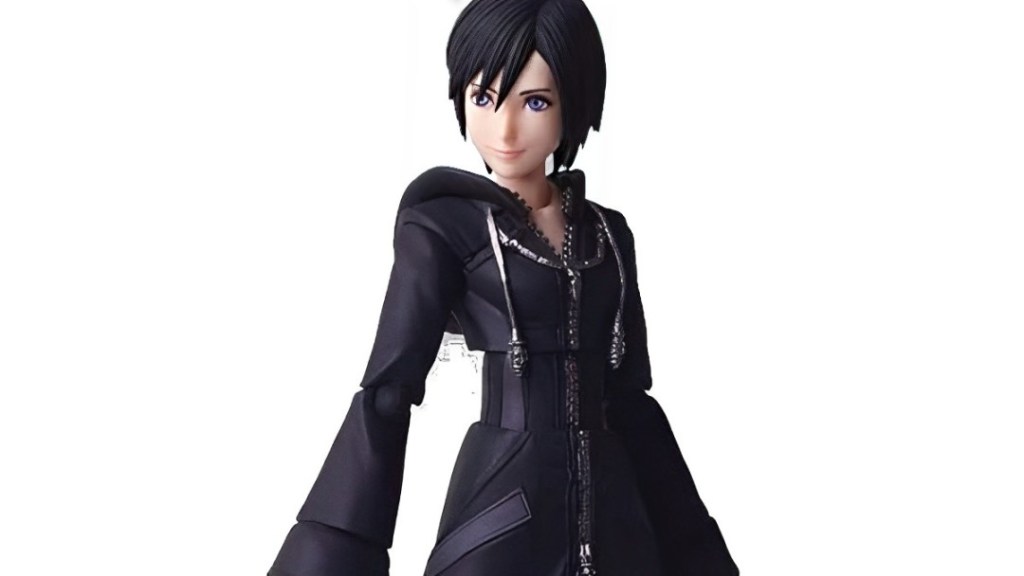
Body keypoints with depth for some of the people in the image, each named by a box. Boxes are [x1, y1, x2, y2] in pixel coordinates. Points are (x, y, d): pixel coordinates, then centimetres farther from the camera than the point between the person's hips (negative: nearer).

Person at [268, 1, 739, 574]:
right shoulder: (442, 226, -5)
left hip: (613, 510, 5)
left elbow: (627, 397, 13)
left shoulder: (609, 233, 9)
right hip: (504, 511, -5)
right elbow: (387, 393, -12)